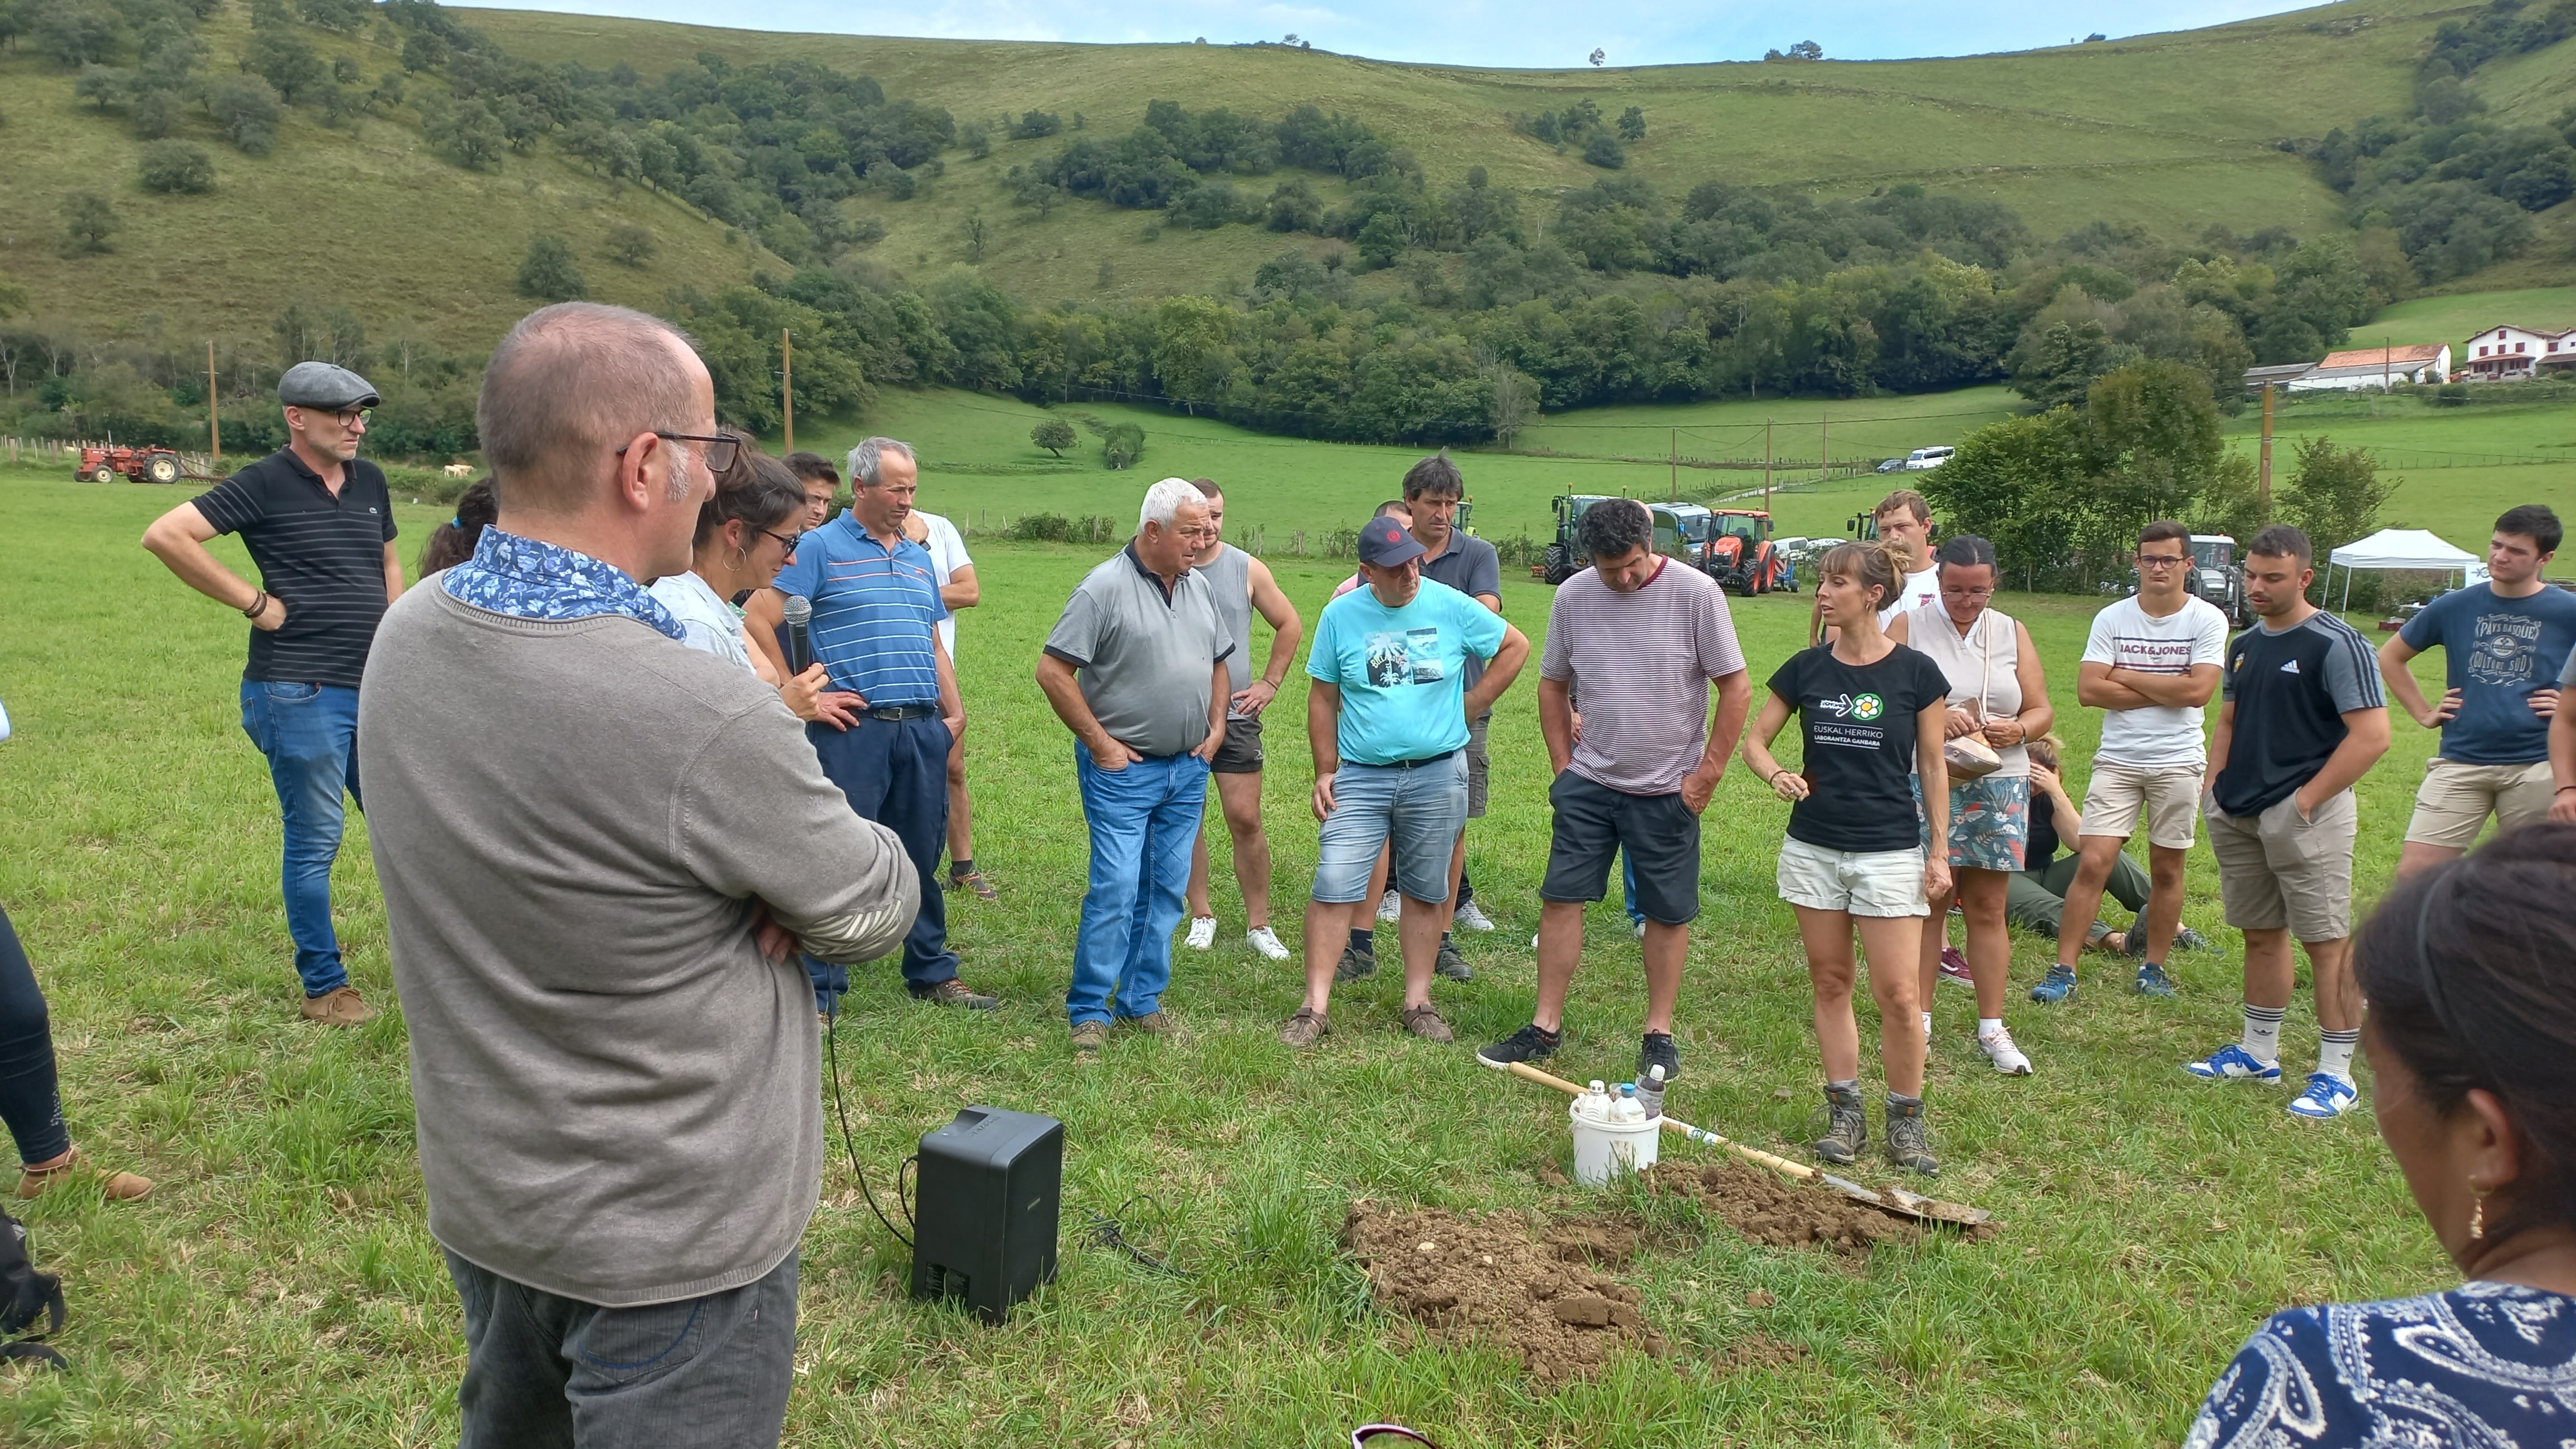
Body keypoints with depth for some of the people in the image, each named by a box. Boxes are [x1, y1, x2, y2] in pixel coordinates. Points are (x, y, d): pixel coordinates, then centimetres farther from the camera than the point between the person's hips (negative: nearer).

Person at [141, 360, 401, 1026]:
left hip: (372, 690, 6)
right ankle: (324, 988, 15)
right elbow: (165, 535, -15)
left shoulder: (370, 481, 10)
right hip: (300, 694, -6)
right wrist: (254, 602, -14)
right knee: (314, 843, 3)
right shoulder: (266, 484, -9)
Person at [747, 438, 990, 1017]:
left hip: (923, 730, 6)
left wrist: (954, 714, 12)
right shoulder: (821, 547, -3)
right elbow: (756, 619, -9)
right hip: (854, 730, -6)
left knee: (922, 859, 14)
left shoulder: (919, 557, 18)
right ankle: (819, 993, 9)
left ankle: (933, 974, 27)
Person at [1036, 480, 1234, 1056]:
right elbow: (1053, 670, -13)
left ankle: (1142, 999, 22)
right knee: (1115, 889, -8)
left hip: (1188, 770, 6)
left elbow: (1218, 662, 23)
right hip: (1123, 770, -6)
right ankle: (1089, 1010, 5)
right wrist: (1099, 742, -12)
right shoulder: (1104, 588, -11)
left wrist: (1216, 729, 11)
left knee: (1167, 891, 10)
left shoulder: (1202, 587, 10)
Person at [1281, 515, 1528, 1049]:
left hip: (1438, 775, 1)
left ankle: (1419, 1002, 22)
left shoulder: (1452, 607, -3)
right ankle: (1315, 1007, 1)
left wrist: (1471, 706, 4)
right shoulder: (1341, 615, -2)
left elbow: (1515, 647, 10)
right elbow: (1323, 699, 5)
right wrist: (1325, 772, 2)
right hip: (1361, 777, 0)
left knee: (1425, 894, 10)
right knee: (1332, 888, -7)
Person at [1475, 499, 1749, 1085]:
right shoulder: (1572, 596, -1)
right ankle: (1546, 1026, 12)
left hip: (1669, 789, -2)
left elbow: (1737, 689, -7)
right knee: (1561, 898, 1)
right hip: (1588, 781, 3)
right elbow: (1553, 684, 12)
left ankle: (1659, 1033, 20)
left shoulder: (1696, 592, -11)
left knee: (1668, 913, 7)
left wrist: (1707, 774, -8)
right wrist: (1562, 763, 5)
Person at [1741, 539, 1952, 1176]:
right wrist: (1776, 773, -14)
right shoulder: (1806, 668, 2)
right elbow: (1754, 738, 8)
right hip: (1813, 847, 3)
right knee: (1830, 982, 10)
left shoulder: (1915, 672, -5)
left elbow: (1933, 766, 0)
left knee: (1899, 994, -3)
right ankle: (1845, 1111, 21)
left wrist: (1939, 851, -1)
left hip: (1890, 851, -3)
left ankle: (1907, 1118, 15)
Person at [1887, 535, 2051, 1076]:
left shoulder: (2012, 632, 12)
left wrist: (2017, 730, -10)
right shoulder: (1909, 627, 1)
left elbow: (2042, 711, 12)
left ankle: (1992, 1027, 14)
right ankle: (1919, 1020, 13)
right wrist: (1933, 720, -23)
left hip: (2000, 785, 3)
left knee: (1987, 908, 7)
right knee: (1928, 903, 2)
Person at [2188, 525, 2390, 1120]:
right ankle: (2259, 1053, 27)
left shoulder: (2335, 644, -11)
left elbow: (2372, 735, -16)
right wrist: (2215, 786, 9)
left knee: (2328, 942, -3)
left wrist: (2309, 798, -17)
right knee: (2261, 934, 16)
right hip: (2238, 817, 8)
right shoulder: (2245, 644, 13)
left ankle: (2336, 1074, 4)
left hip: (2305, 815, -8)